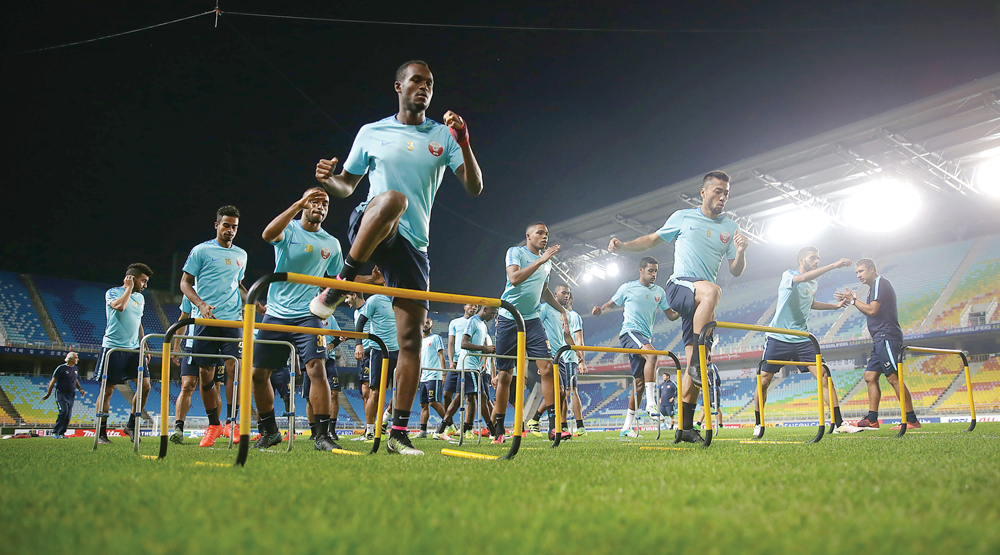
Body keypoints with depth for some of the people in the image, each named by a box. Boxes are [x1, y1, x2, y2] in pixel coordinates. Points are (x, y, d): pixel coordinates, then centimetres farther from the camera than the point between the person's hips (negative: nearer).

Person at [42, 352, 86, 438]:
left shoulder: (75, 369, 14)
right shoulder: (61, 368, -6)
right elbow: (53, 381, -5)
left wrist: (80, 389, 11)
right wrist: (48, 393, -6)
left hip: (71, 394, 6)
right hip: (61, 393, -6)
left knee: (68, 415, 2)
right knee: (64, 411, -19)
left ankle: (62, 433, 10)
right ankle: (55, 432, -8)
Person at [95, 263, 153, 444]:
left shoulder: (140, 298, 17)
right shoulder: (113, 292, -2)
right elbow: (119, 306, -25)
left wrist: (144, 347, 21)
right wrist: (129, 288, -11)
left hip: (134, 348, 6)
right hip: (113, 347, -6)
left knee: (145, 385, -5)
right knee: (107, 390, -2)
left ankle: (131, 425, 10)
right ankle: (101, 433, 7)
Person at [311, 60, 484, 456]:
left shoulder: (443, 136, 10)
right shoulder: (371, 133, 10)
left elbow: (474, 188, 1)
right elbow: (347, 185, 17)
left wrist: (464, 144, -16)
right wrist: (328, 179, -7)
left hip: (412, 245, 2)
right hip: (366, 228, -2)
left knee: (411, 338, -4)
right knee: (393, 199, -39)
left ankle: (399, 432, 4)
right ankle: (340, 286, -25)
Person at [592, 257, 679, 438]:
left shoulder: (659, 292, 16)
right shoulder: (628, 287, 5)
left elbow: (671, 315, 18)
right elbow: (611, 303, 13)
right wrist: (600, 310, -9)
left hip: (646, 337, 6)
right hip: (630, 332, -6)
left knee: (639, 384, 2)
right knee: (652, 353, -35)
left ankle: (627, 427, 8)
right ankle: (651, 402, -35)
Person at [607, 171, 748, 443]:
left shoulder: (730, 228, 14)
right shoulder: (683, 217, 7)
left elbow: (736, 272, 13)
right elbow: (652, 240, 18)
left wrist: (740, 252, -8)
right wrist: (623, 245, 3)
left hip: (701, 305, 4)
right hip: (678, 287, -4)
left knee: (694, 367, -1)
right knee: (712, 290, -39)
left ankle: (686, 427, 7)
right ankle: (698, 361, -33)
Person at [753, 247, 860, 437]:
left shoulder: (814, 284, 13)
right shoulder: (788, 276, -7)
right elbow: (804, 278, -30)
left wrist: (835, 306, 22)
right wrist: (834, 265, -33)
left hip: (802, 339, 5)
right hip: (778, 338, -5)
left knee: (824, 377, -8)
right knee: (764, 382, -3)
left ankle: (839, 423, -4)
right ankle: (758, 424, 14)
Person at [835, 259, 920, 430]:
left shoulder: (880, 283, -8)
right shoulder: (874, 286, 23)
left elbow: (872, 310, -17)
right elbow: (870, 312, 23)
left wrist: (853, 300, -7)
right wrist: (853, 300, 15)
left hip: (887, 337, -11)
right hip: (880, 339, 11)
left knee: (893, 377, -12)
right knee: (870, 376, 7)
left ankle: (911, 419, -10)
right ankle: (872, 419, 7)